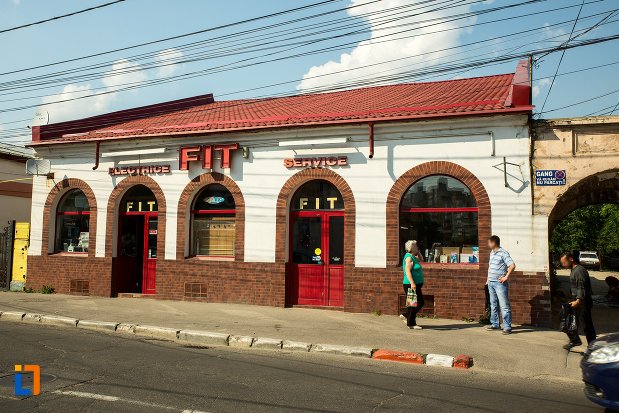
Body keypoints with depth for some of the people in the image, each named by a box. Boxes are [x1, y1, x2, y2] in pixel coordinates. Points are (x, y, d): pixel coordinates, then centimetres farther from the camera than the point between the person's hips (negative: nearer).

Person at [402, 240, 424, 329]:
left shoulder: (413, 257, 14)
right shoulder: (409, 257, -14)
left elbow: (420, 258, 34)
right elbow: (408, 271, -23)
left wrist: (417, 251, 18)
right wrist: (412, 283, -30)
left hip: (416, 285, 10)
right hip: (411, 285, -10)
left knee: (420, 303, 14)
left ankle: (408, 317, 24)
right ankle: (411, 323, 5)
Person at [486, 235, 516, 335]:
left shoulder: (503, 253, -11)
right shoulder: (492, 253, 15)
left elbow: (512, 265, -18)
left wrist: (506, 277, -17)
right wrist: (488, 278, 20)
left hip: (500, 283, -8)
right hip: (491, 283, 9)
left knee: (504, 305, -7)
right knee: (493, 304, 14)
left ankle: (507, 327, -5)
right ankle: (495, 324, 24)